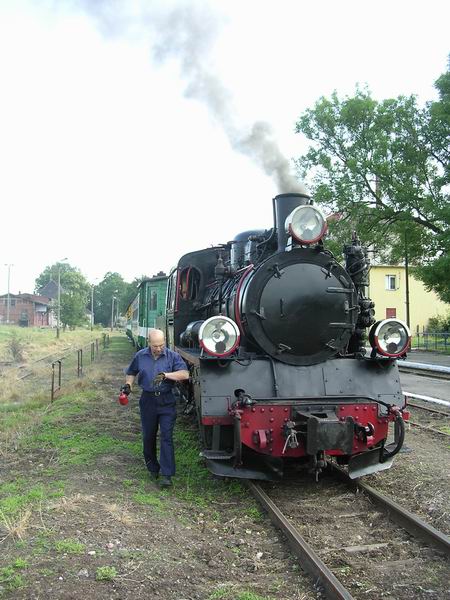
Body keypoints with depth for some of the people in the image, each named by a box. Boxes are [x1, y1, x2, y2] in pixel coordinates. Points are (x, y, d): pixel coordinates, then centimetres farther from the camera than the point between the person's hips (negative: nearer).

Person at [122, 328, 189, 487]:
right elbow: (131, 373, 19)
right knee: (148, 437, 12)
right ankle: (153, 468, 31)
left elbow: (185, 374, -15)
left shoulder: (172, 356, -5)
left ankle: (166, 475, -3)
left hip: (167, 401, -3)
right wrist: (128, 384, 0)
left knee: (166, 437, -7)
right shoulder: (140, 356, 3)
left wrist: (166, 375, -25)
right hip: (148, 401, 3)